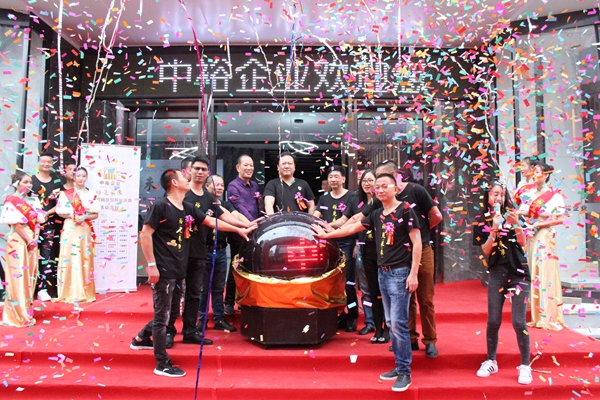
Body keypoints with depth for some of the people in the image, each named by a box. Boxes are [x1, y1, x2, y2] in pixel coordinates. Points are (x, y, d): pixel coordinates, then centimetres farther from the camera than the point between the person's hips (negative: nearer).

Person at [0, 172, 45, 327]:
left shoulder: (34, 201, 13)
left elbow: (37, 221, 10)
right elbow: (16, 223, -13)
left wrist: (35, 238, -4)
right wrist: (29, 240, -14)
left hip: (32, 242, 7)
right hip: (18, 241, -7)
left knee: (30, 276, 9)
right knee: (18, 276, -4)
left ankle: (26, 311, 18)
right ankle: (16, 315, 3)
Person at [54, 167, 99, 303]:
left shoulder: (91, 195, 10)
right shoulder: (66, 193, 5)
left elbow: (95, 214, 5)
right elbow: (59, 210, -2)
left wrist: (84, 217, -12)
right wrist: (72, 215, -15)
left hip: (85, 231, 2)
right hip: (70, 230, -2)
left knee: (84, 260, 1)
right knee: (69, 259, -5)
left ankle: (84, 293, 5)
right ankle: (68, 293, -1)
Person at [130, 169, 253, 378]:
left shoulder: (188, 209, 11)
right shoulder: (161, 205, -11)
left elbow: (211, 221, 20)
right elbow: (145, 234, -13)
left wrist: (238, 230, 23)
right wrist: (151, 265, -16)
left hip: (179, 270, 8)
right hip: (163, 270, -8)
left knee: (168, 312, 20)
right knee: (162, 316, 1)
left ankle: (141, 339, 41)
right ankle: (163, 364, 11)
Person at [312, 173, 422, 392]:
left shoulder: (405, 210, -7)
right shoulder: (377, 214, 12)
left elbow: (417, 243, -9)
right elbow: (352, 228, 21)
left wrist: (413, 274, -14)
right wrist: (326, 234, 24)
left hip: (400, 273, -7)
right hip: (383, 272, 7)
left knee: (398, 323, -7)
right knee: (391, 323, 10)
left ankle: (405, 372, 4)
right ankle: (399, 366, 20)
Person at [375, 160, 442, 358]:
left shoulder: (416, 190, -8)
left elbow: (437, 216, -4)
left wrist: (420, 230, 5)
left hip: (422, 251, -3)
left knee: (426, 299, 3)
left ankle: (430, 340, 15)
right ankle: (410, 338, 21)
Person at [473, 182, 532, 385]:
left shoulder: (511, 214, 3)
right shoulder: (482, 221, 3)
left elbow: (522, 242, -6)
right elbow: (485, 250, -4)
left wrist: (516, 224, -22)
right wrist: (494, 230, -17)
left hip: (518, 273, -1)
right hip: (497, 274, 1)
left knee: (518, 322, -4)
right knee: (493, 321, 5)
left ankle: (525, 366, 8)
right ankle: (491, 361, 21)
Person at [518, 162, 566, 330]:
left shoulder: (554, 194, -2)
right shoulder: (530, 193, 12)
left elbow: (560, 218, -6)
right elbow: (523, 214, 9)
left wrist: (539, 224, -12)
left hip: (544, 238, -5)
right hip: (531, 238, 5)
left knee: (545, 275, -6)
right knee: (533, 275, 6)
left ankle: (549, 317, 0)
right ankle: (537, 316, 12)